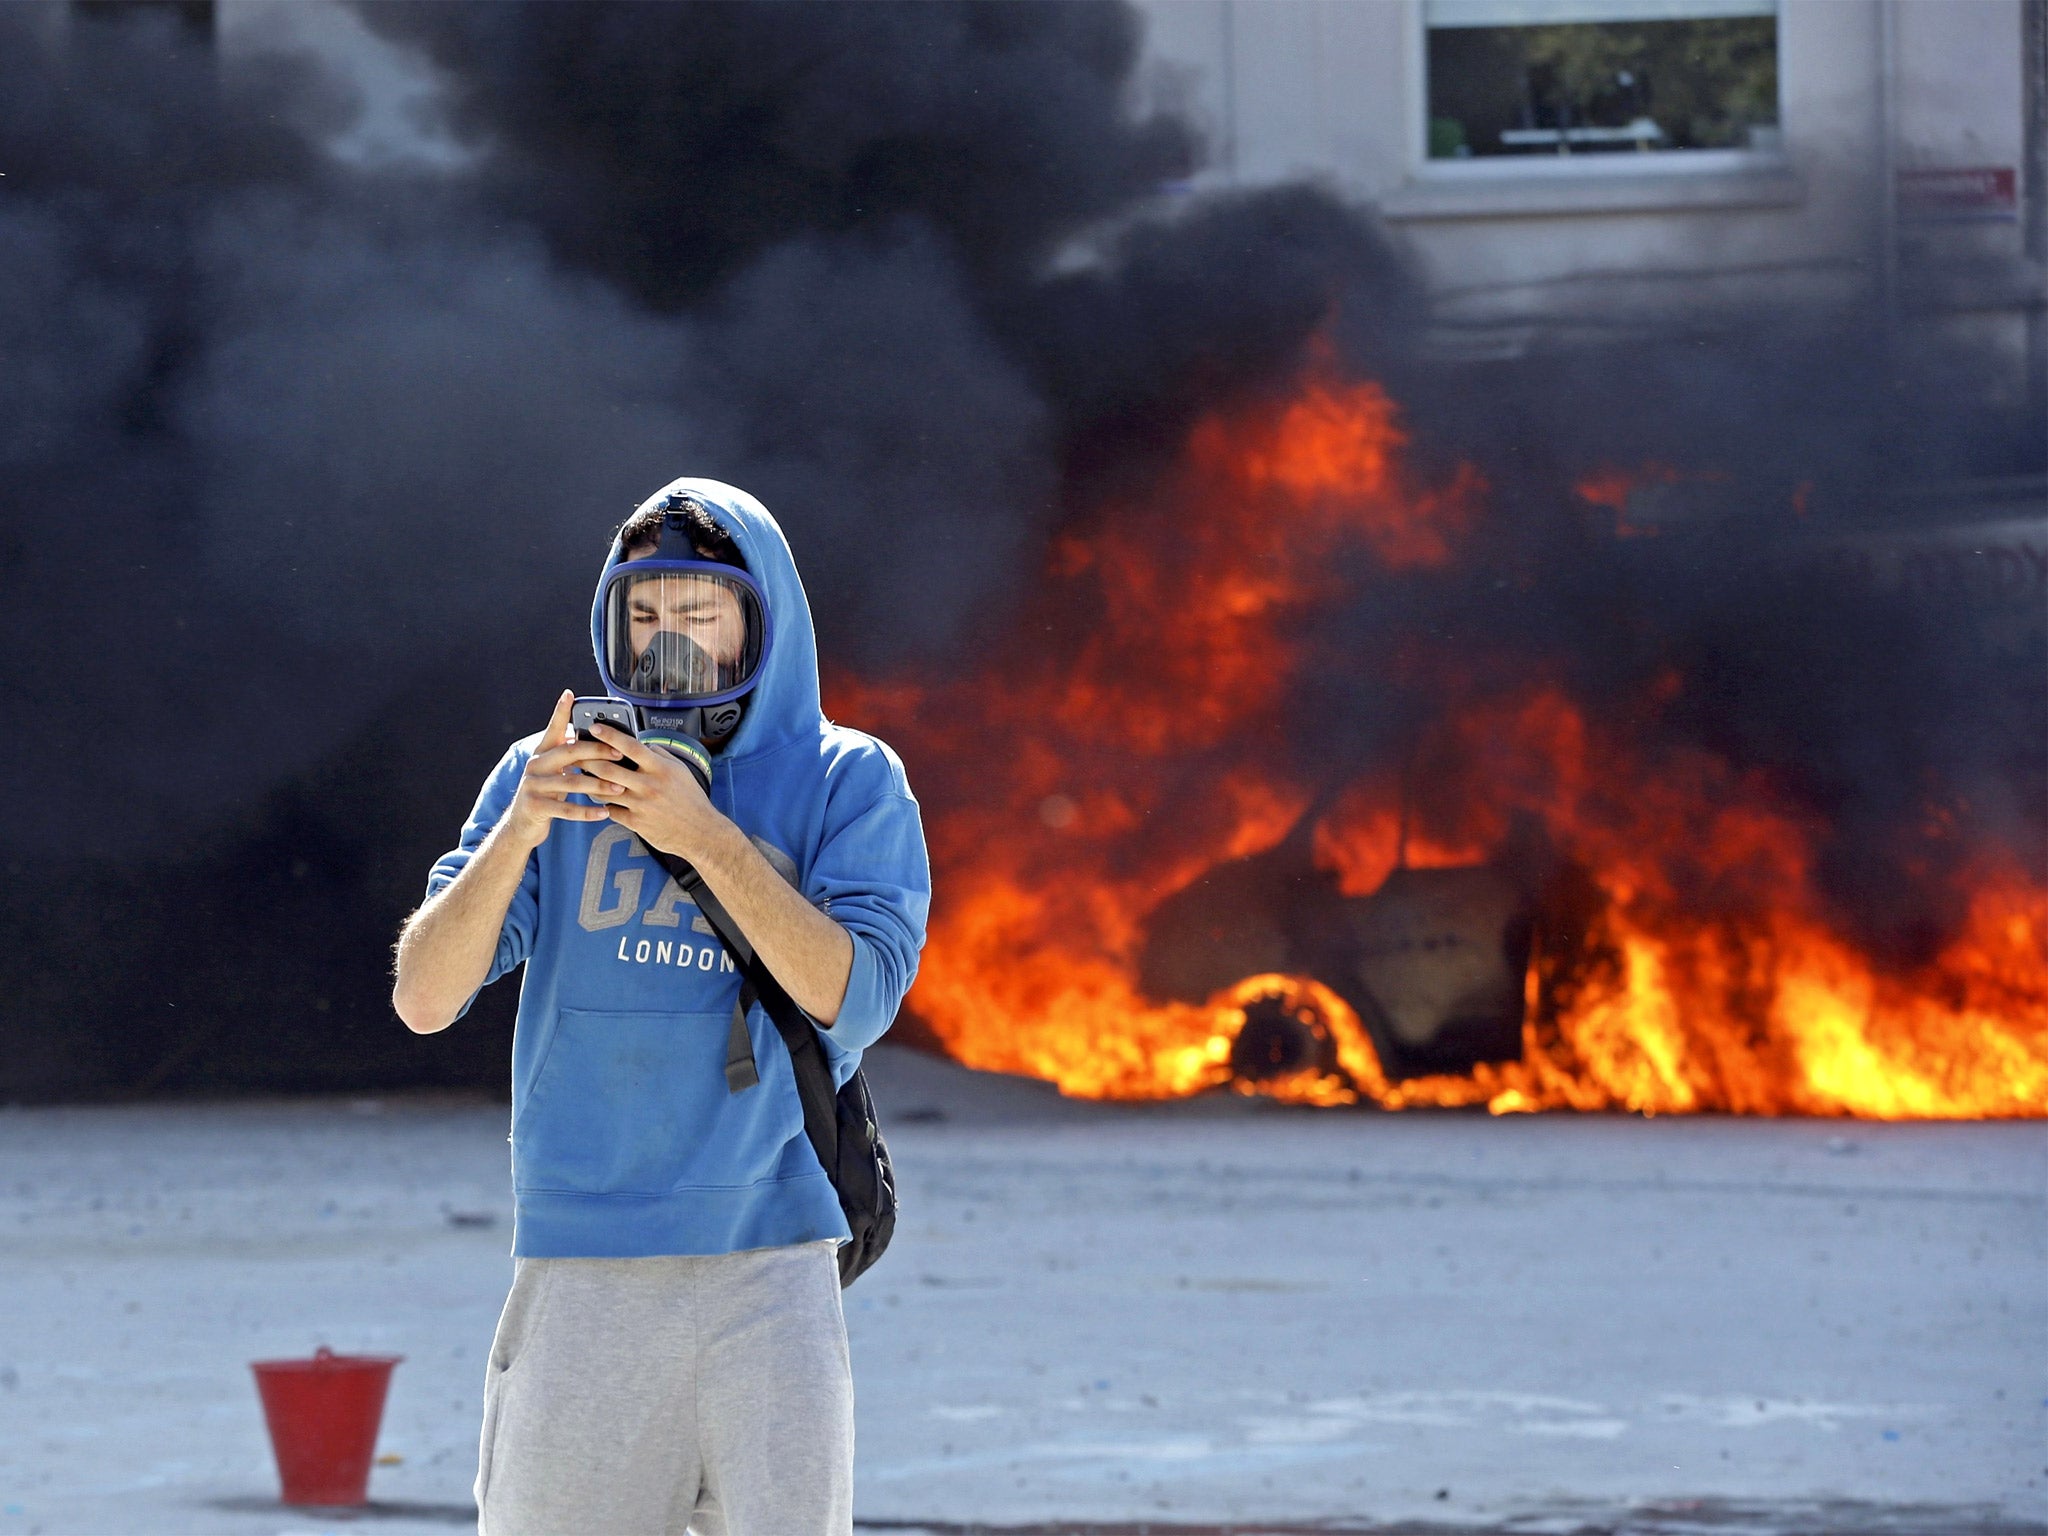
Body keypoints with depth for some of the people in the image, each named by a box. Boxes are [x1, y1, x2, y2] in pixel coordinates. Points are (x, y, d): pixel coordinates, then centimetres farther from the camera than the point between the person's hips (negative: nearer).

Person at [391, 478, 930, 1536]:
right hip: (579, 1272, 2)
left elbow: (852, 997, -10)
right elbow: (424, 1001, 1)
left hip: (769, 1265, -1)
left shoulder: (845, 784, 5)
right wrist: (517, 832, -14)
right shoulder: (548, 774, 9)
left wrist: (701, 834, -18)